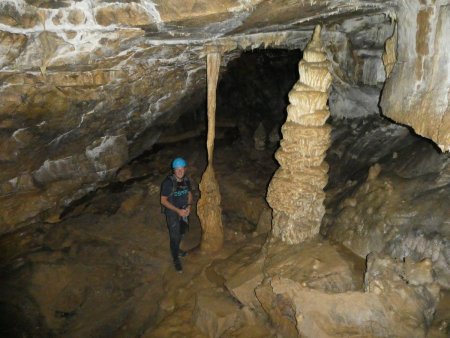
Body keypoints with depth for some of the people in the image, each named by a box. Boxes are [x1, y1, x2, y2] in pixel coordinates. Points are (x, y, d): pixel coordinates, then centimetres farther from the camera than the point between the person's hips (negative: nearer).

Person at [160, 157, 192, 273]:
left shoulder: (186, 180, -11)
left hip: (183, 211, 5)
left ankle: (176, 249, 51)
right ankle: (176, 259, 25)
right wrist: (178, 210, -24)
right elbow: (163, 200, -20)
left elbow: (189, 194, 5)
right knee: (174, 236, 5)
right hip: (172, 213, -5)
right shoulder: (168, 182, -27)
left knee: (180, 233, 24)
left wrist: (189, 206, -13)